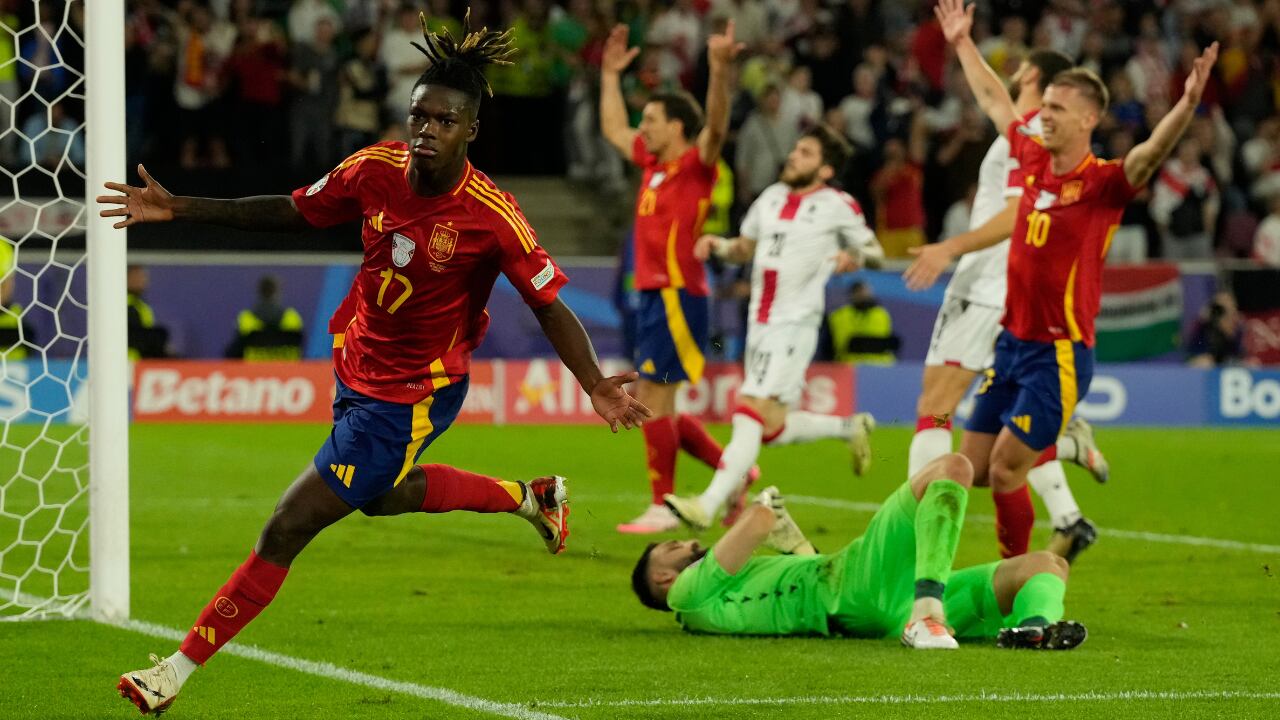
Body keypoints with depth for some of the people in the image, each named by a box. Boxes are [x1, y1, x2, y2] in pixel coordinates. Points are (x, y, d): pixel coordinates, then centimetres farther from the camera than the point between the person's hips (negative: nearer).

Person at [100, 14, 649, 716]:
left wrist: (595, 386, -34)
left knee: (287, 529, -8)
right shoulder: (376, 169, -12)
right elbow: (290, 211, 3)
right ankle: (527, 496, 51)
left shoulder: (492, 216, -25)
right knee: (383, 496, 33)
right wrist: (179, 209, -2)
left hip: (410, 396, -7)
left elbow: (551, 307, -19)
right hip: (356, 363, 7)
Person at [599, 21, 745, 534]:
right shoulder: (653, 163, 15)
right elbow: (613, 128, 32)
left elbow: (716, 126, -28)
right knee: (652, 404, 12)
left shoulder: (696, 164, -8)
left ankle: (663, 507, -2)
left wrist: (720, 70, -42)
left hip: (677, 296, -9)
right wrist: (611, 74, 33)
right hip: (654, 296, 9)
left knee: (653, 400, -8)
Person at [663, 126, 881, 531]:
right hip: (759, 323, 7)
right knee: (773, 428, 9)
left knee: (753, 414, -17)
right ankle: (850, 428, 32)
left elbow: (874, 251, 5)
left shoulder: (838, 207, -2)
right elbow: (744, 249, 25)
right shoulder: (772, 198, 15)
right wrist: (717, 246, 4)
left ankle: (709, 505, -25)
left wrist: (855, 256, -17)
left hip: (796, 324, -7)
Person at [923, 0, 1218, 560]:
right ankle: (1064, 446, 31)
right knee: (973, 468, 10)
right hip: (1012, 341, 7)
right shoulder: (1033, 159, 5)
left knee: (1005, 469, -6)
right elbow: (995, 101, 21)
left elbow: (1152, 152, -32)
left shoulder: (1103, 183, -13)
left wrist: (1189, 102, -49)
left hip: (1060, 353, -7)